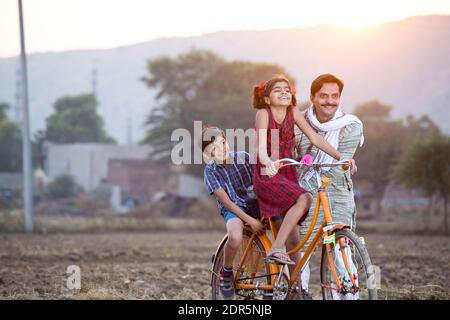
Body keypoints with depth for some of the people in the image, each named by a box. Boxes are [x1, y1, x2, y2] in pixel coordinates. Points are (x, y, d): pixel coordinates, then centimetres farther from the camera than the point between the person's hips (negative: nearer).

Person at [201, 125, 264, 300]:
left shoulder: (243, 157, -4)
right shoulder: (210, 170, -9)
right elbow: (226, 201, -13)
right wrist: (250, 220, -19)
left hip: (256, 204, 3)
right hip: (233, 209, -3)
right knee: (235, 237, -36)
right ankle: (226, 272, -6)